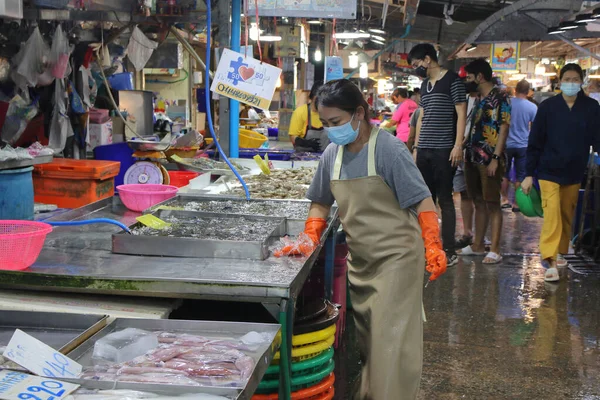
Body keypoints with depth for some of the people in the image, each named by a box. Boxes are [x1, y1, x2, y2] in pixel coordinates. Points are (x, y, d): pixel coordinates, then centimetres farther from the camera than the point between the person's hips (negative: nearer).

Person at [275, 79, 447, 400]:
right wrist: (309, 239, 0)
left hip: (396, 257, -6)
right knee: (363, 338, 17)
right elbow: (321, 202, 14)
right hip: (359, 260, 7)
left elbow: (422, 200, -16)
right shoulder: (332, 154, 2)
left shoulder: (388, 150, -16)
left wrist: (433, 248, -25)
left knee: (390, 339, -5)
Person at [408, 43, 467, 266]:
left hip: (444, 150, -7)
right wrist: (416, 147, 17)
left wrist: (458, 145, -15)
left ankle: (449, 251, 1)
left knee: (445, 200, -4)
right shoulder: (425, 85, 17)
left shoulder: (452, 80, -4)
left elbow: (461, 114, -9)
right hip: (424, 150, 7)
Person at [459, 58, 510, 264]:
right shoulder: (478, 99, 15)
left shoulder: (499, 98, -9)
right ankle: (478, 245, 21)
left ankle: (495, 250, 0)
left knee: (492, 204, -4)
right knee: (479, 203, 13)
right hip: (473, 158, 8)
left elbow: (503, 130, -14)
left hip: (489, 160, -8)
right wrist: (466, 153, 13)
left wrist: (495, 158, -20)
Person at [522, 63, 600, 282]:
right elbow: (535, 142, -3)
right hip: (549, 171, -2)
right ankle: (549, 260, -13)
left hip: (575, 173, 3)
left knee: (567, 216, 12)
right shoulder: (547, 107, -5)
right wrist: (529, 174, -5)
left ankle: (560, 252, 27)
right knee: (552, 214, -13)